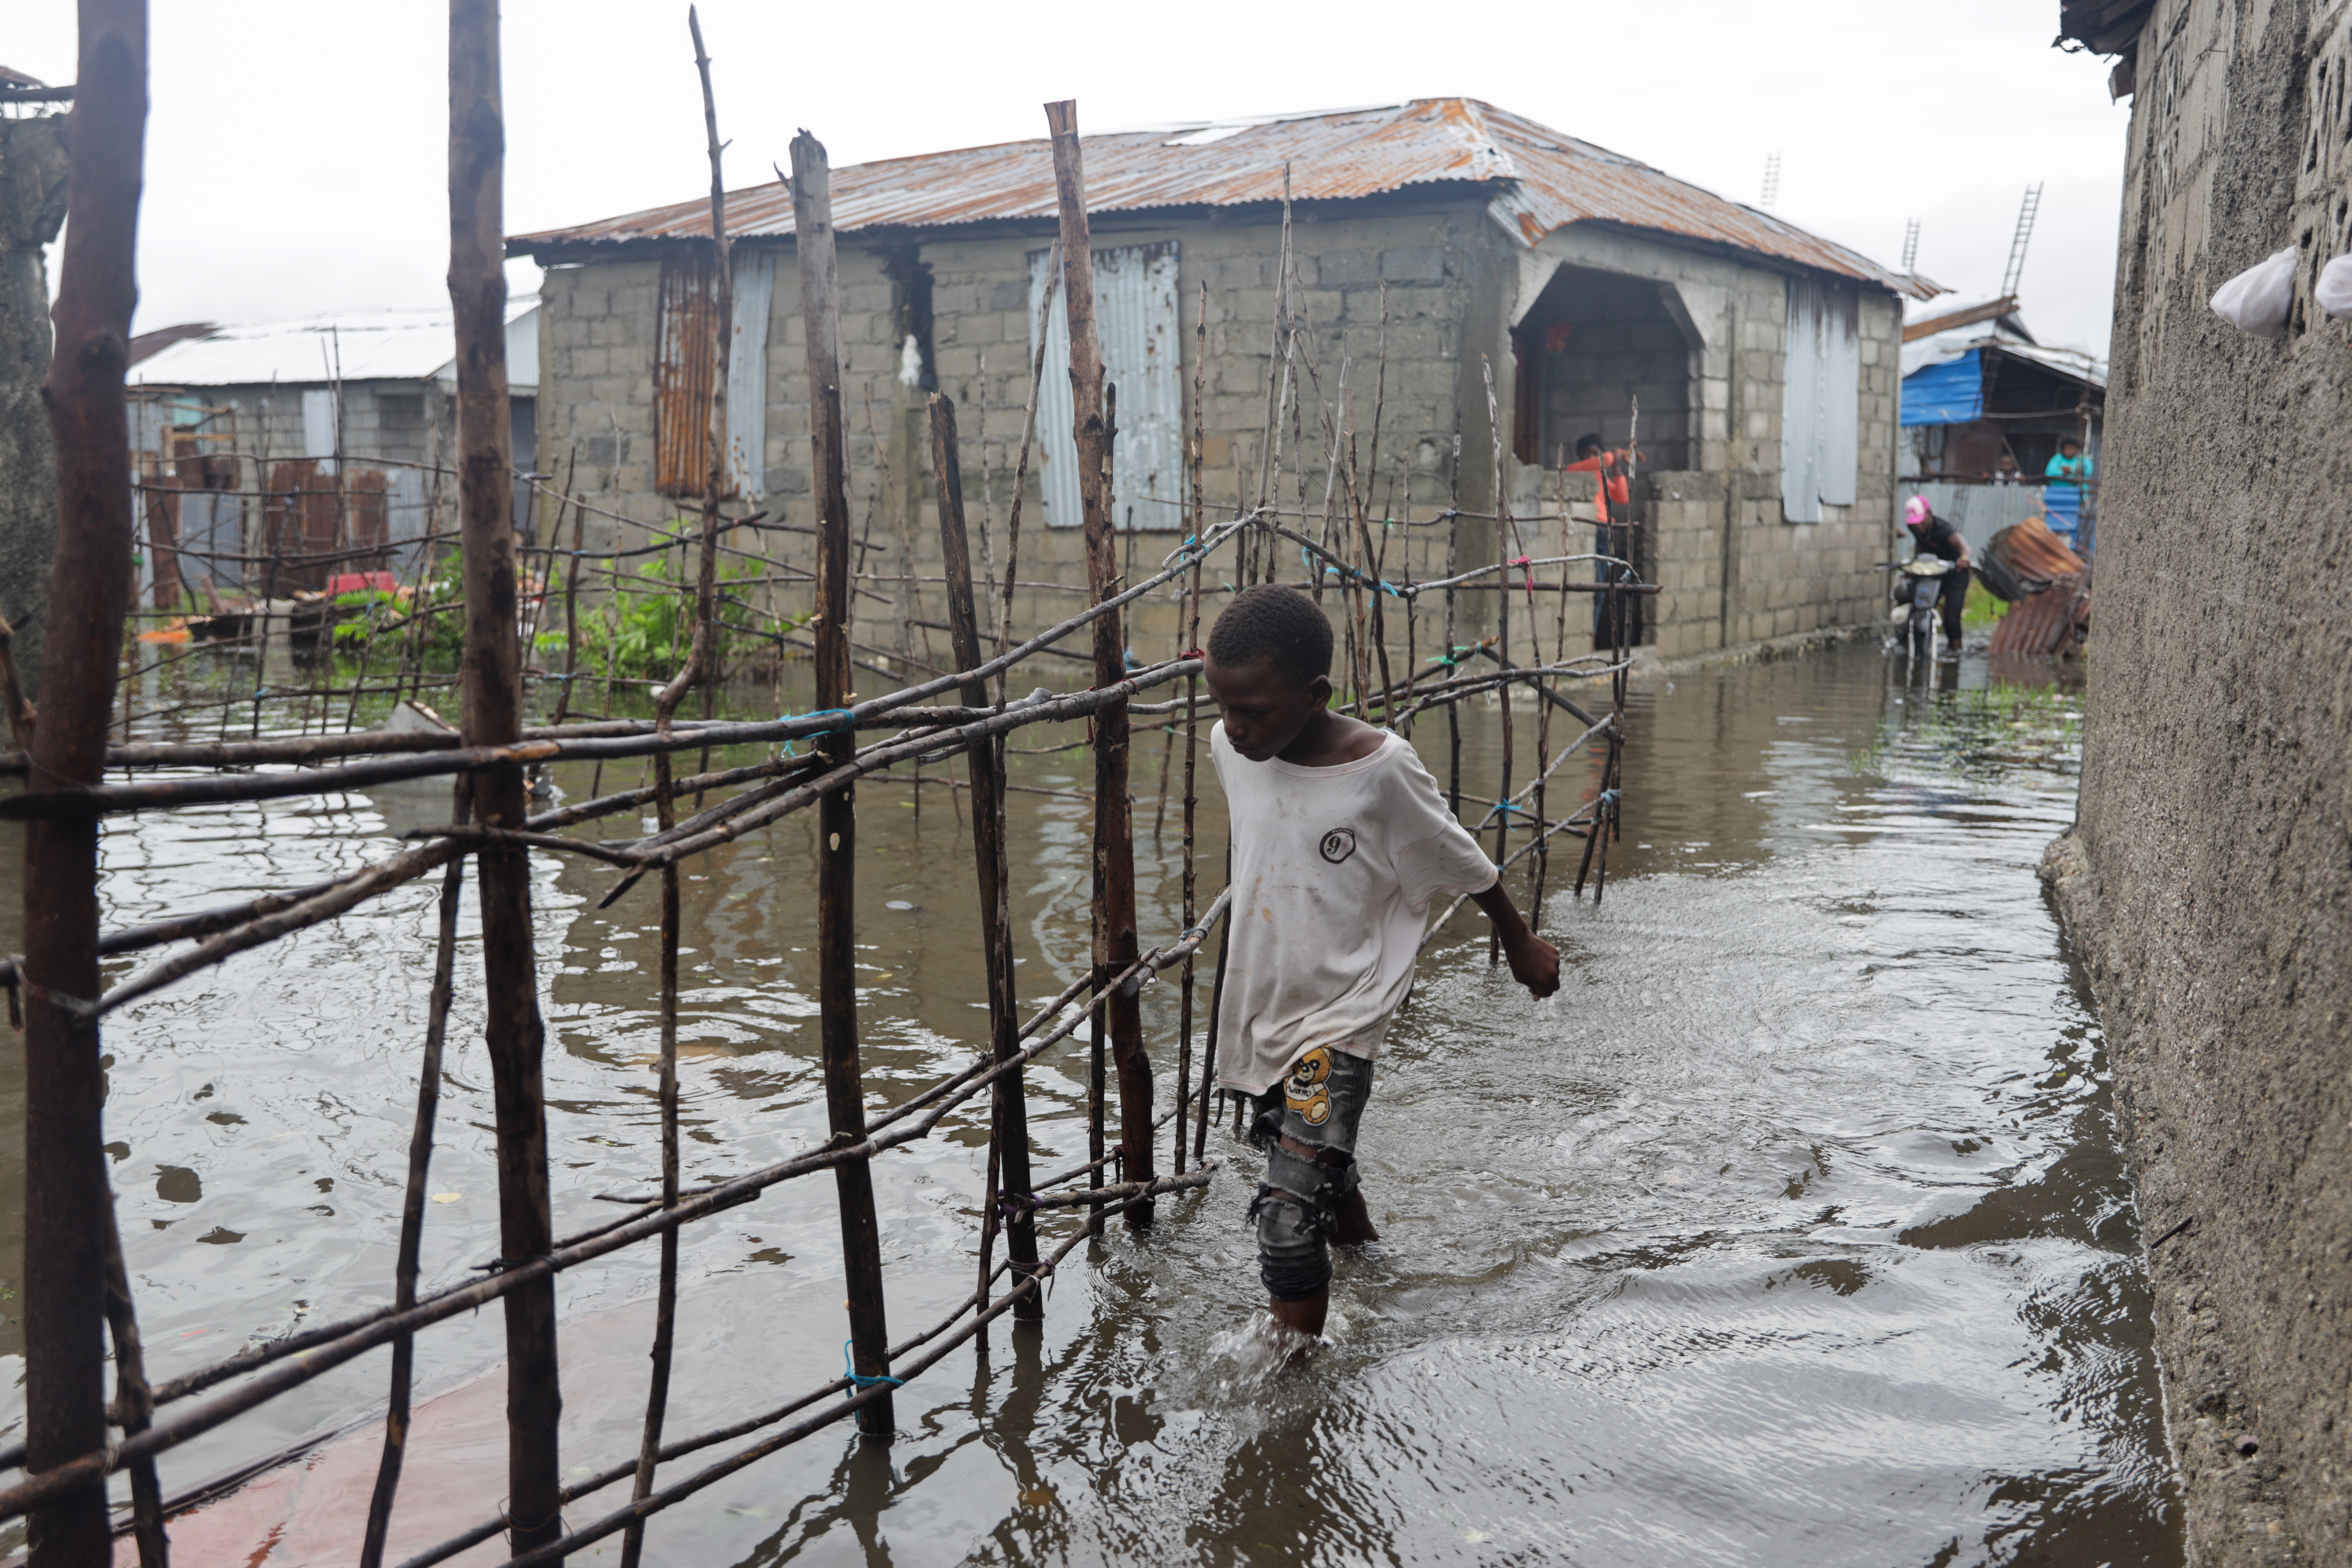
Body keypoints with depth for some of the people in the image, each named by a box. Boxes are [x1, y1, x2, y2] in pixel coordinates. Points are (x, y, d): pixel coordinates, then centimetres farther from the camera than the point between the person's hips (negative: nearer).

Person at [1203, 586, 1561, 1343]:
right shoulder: (1230, 749, -8)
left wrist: (1522, 944, 9)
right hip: (1259, 1008, 6)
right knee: (1324, 1174, 25)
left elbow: (1465, 864, -5)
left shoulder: (1382, 770, -22)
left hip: (1338, 1018, -6)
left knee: (1289, 1217, -15)